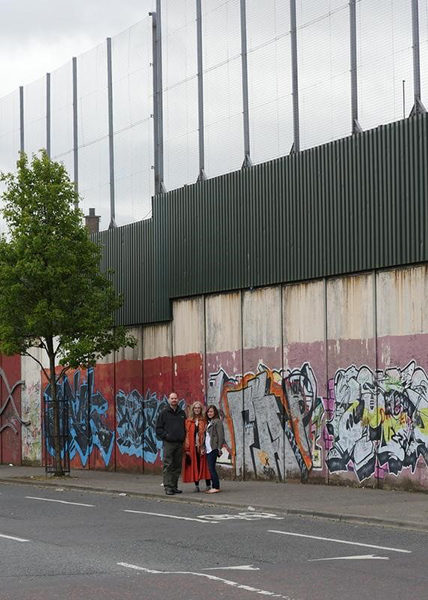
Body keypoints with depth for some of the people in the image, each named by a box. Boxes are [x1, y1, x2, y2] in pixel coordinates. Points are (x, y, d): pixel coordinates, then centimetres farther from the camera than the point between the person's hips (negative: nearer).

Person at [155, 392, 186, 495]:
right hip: (168, 444, -4)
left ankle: (174, 486, 13)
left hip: (179, 443, 4)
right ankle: (167, 487, -7)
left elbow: (186, 427, 21)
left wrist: (184, 437, 6)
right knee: (168, 466, -7)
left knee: (177, 466, 7)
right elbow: (158, 428, 1)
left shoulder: (182, 413, 14)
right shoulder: (164, 413, 2)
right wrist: (166, 435, -11)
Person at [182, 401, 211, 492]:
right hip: (193, 447, 1)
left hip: (202, 446, -1)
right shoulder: (189, 421, 8)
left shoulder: (204, 420, 5)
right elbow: (186, 435, 5)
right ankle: (196, 485, 9)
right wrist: (187, 448, -3)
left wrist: (205, 446, -9)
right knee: (194, 466, 3)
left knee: (204, 465, -2)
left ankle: (208, 485, 1)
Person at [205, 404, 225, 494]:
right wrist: (204, 448, 13)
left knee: (211, 467, -11)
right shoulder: (209, 422, 20)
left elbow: (221, 436, -11)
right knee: (210, 468, 7)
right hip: (208, 449, 8)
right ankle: (213, 486, 9)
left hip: (213, 448, -8)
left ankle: (216, 487, -9)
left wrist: (219, 449, -16)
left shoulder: (217, 421, -6)